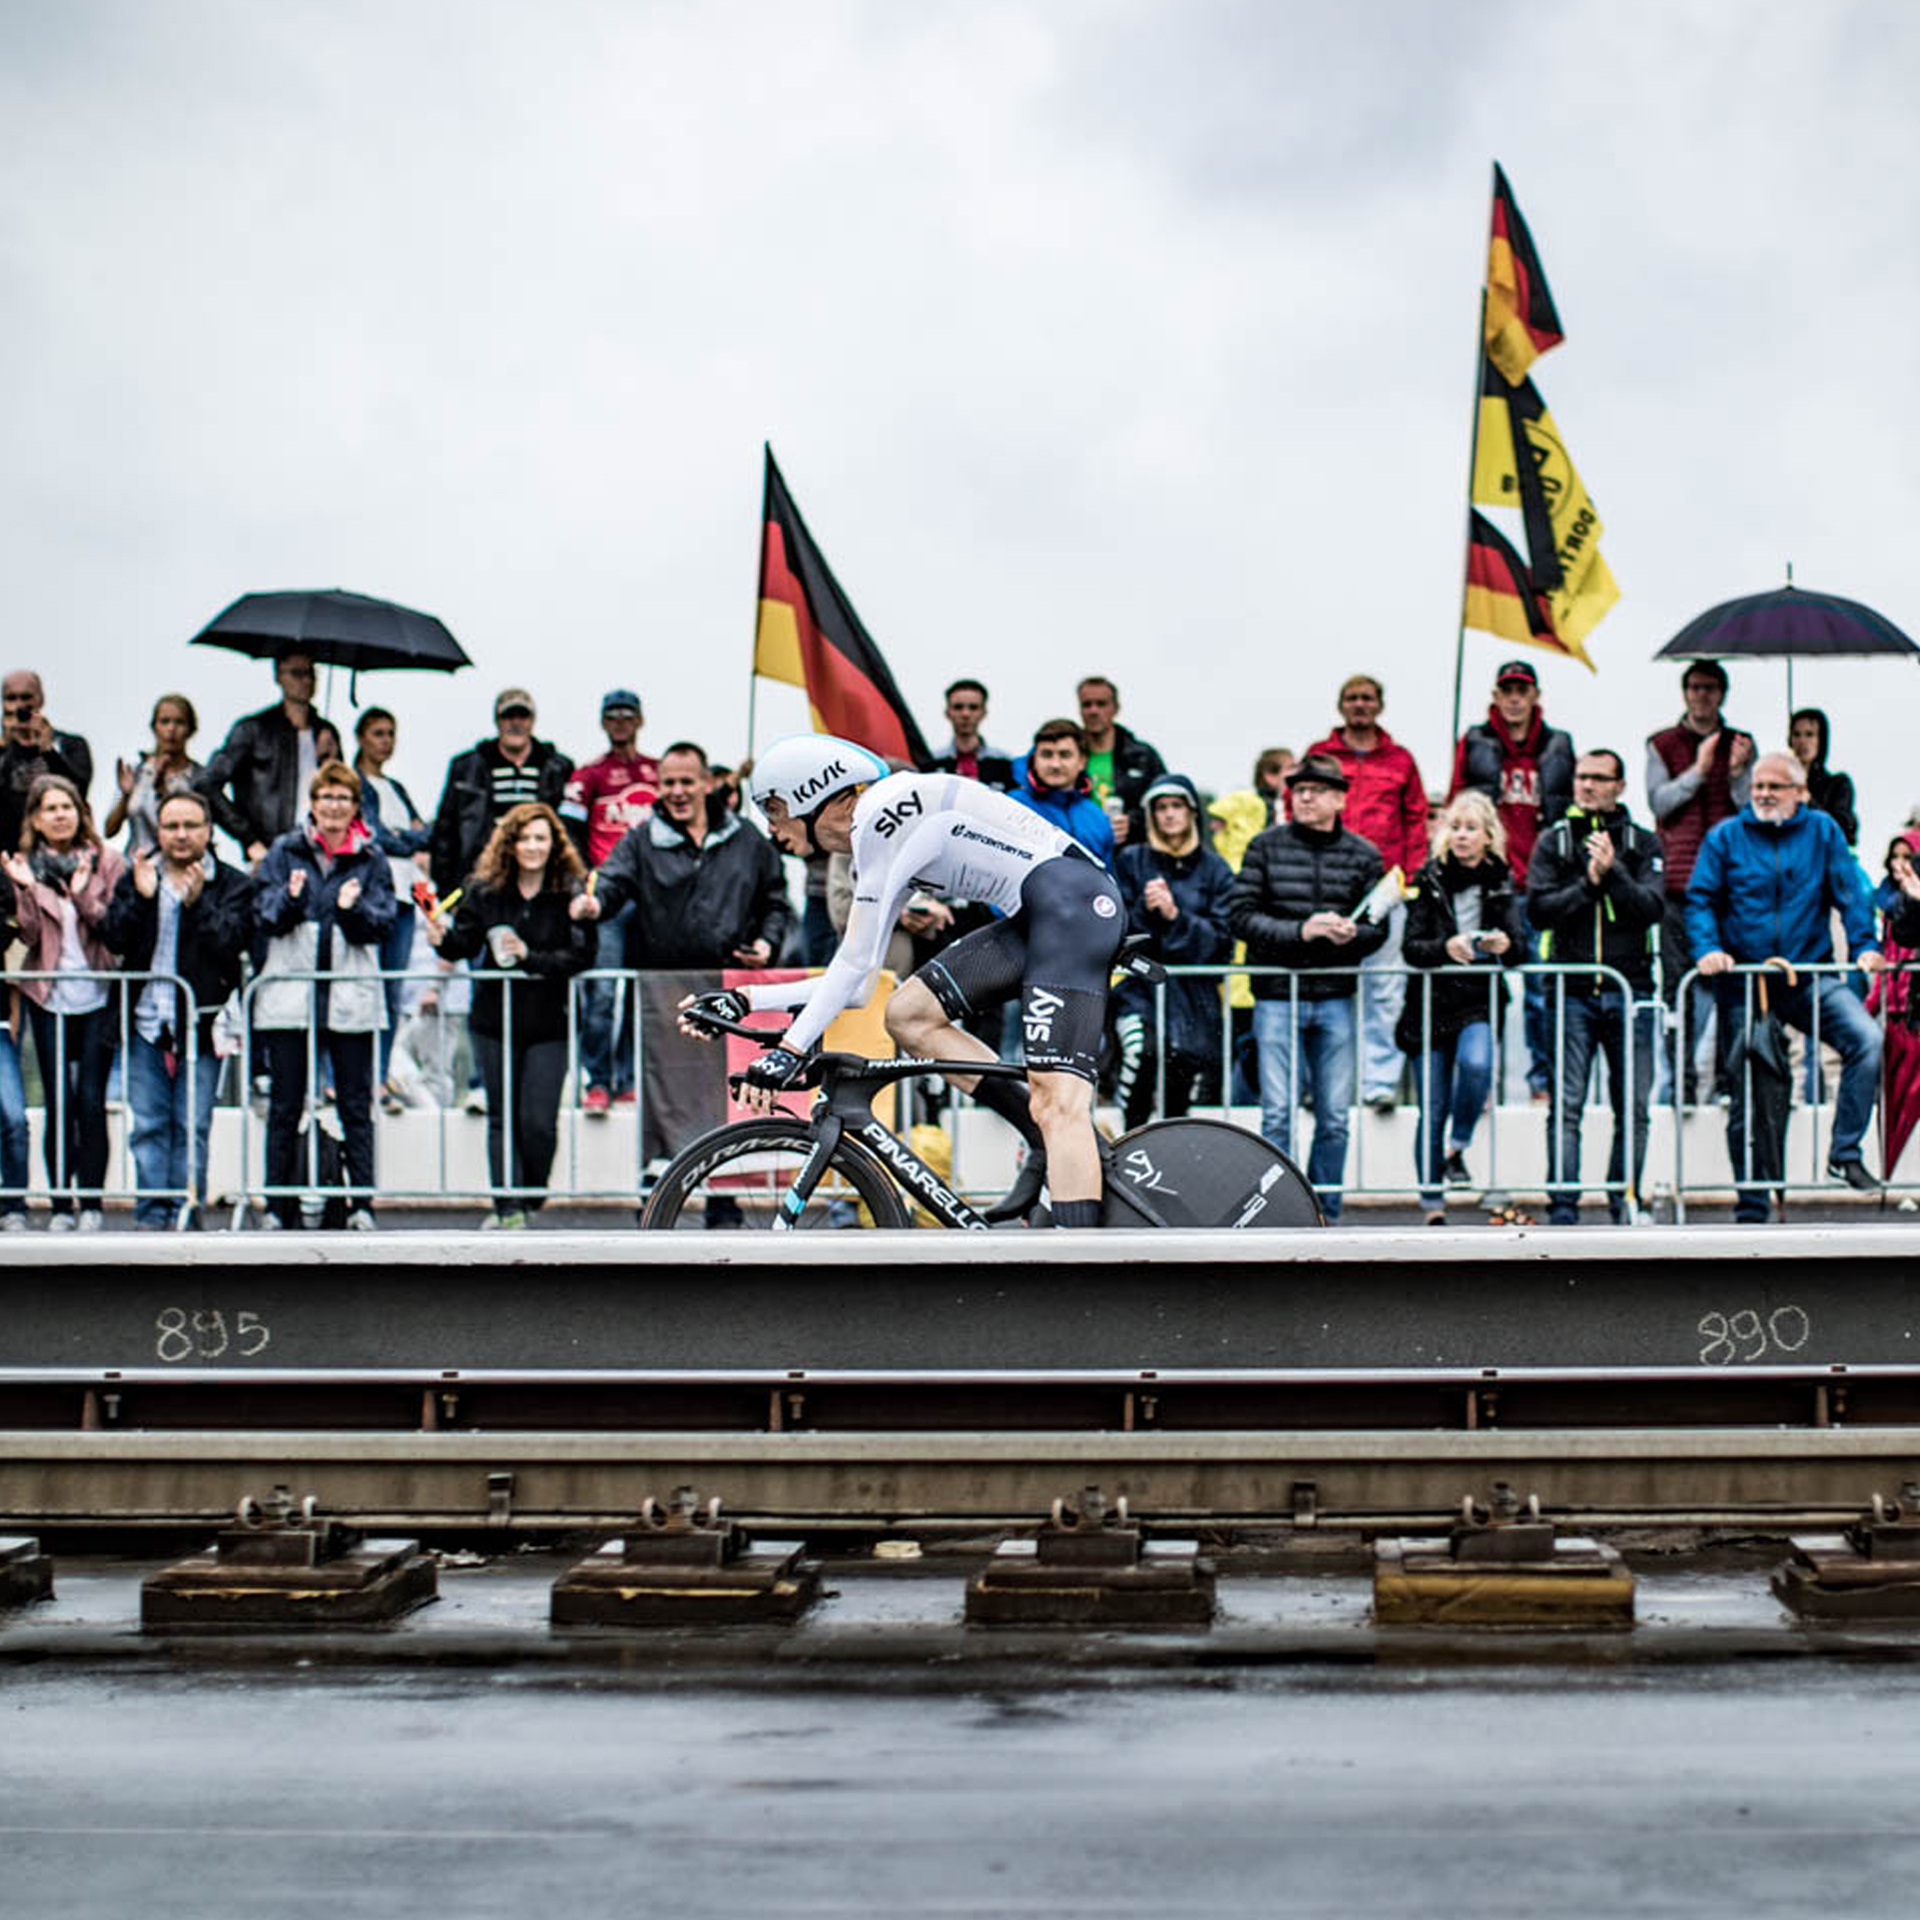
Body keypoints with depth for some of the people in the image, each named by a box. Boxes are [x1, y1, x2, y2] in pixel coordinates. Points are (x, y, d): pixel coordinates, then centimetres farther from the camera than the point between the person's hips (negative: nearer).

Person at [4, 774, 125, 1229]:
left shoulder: (105, 860, 4)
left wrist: (84, 893, -15)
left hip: (97, 996, -1)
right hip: (48, 996, 1)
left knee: (91, 1102, -5)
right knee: (59, 1102, -1)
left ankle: (91, 1202, 1)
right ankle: (61, 1204, 5)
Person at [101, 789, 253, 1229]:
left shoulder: (232, 884, 4)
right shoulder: (135, 878, 11)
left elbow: (231, 942, -9)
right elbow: (115, 938, 0)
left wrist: (197, 902, -21)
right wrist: (140, 897, -14)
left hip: (202, 1022, -2)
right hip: (146, 1019, 2)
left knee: (193, 1125, -2)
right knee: (149, 1124, 1)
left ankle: (185, 1211, 3)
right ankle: (151, 1214, 5)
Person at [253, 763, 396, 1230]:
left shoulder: (370, 858, 7)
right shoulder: (284, 851, 8)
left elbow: (383, 924, 0)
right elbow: (264, 917, 1)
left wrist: (354, 909, -19)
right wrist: (290, 898, -18)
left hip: (351, 995, 0)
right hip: (289, 994, 1)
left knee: (356, 1104, 0)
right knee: (284, 1105, 4)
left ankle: (362, 1202, 2)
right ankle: (280, 1205, 10)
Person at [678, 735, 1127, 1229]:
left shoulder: (878, 813, -7)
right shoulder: (883, 844, 21)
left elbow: (855, 961, -11)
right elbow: (857, 984, 23)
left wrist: (790, 1049, -9)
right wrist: (745, 1001, 20)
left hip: (1073, 897, -10)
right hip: (1037, 914, 10)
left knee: (1057, 1102, -20)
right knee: (907, 1014, 6)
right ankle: (1054, 1147, 2)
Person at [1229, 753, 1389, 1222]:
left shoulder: (1363, 855, 6)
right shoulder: (1266, 846, 1)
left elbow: (1378, 928, 6)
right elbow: (1241, 915, -4)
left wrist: (1351, 934, -17)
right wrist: (1301, 931, -16)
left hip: (1336, 998, 2)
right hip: (1277, 995, -2)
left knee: (1334, 1117, 6)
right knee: (1277, 1114, -3)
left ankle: (1325, 1214, 17)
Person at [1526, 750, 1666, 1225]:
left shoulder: (1643, 843, 9)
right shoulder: (1553, 842, 8)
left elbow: (1652, 908, -3)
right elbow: (1539, 910, -2)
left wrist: (1614, 874, -15)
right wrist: (1589, 884, -12)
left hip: (1630, 990, 1)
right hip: (1572, 988, -1)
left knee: (1634, 1106, 3)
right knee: (1566, 1106, -4)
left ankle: (1624, 1199, 12)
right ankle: (1563, 1207, -2)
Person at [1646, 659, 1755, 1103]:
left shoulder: (1741, 745, 13)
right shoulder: (1662, 745, 11)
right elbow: (1659, 801, -1)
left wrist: (1738, 771, -10)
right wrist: (1698, 771, -12)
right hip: (1678, 881, -1)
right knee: (1678, 981, -4)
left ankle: (1728, 1077, 3)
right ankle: (1681, 1079, 0)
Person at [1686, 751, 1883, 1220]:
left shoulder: (1822, 831, 7)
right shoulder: (1725, 837, 4)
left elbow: (1850, 893, 4)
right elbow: (1700, 900, 0)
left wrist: (1865, 945, -9)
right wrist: (1708, 948, -16)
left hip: (1810, 977, 0)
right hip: (1743, 982, 0)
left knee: (1867, 1039, -25)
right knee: (1746, 1093, 4)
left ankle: (1845, 1154, -16)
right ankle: (1750, 1207, 14)